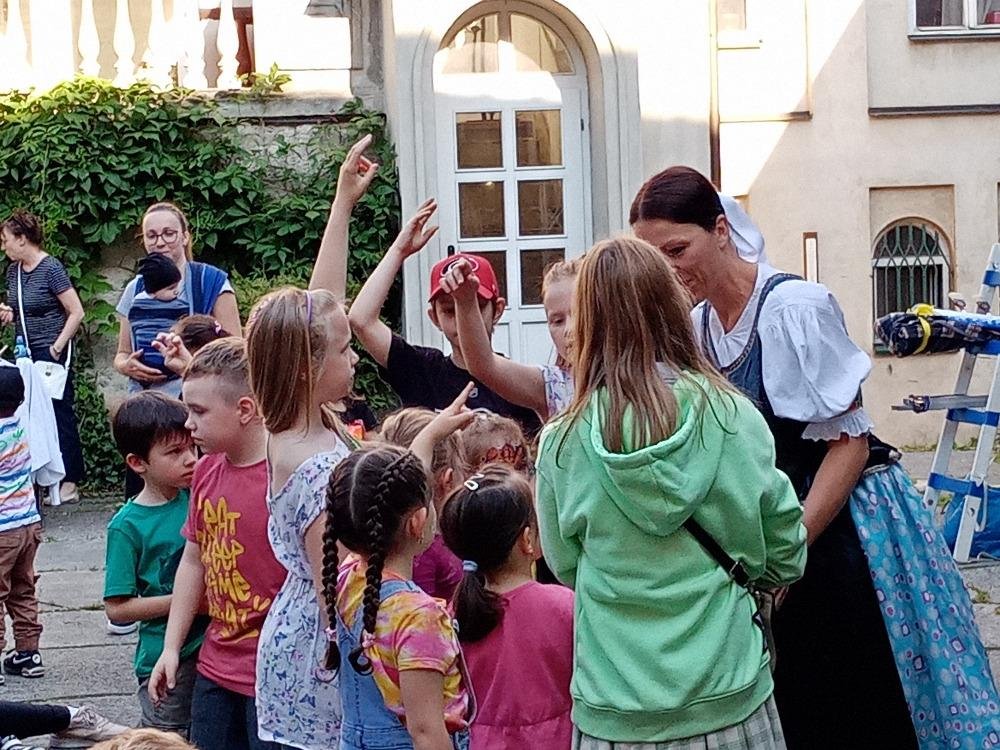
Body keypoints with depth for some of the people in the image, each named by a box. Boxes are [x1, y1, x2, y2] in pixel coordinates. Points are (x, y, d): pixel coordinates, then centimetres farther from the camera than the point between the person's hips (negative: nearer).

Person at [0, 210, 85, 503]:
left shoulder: (51, 269, -12)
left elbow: (76, 312, -13)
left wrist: (57, 348, -14)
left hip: (52, 355, -7)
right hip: (26, 355, 7)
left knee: (60, 414, -3)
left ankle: (69, 482, 1)